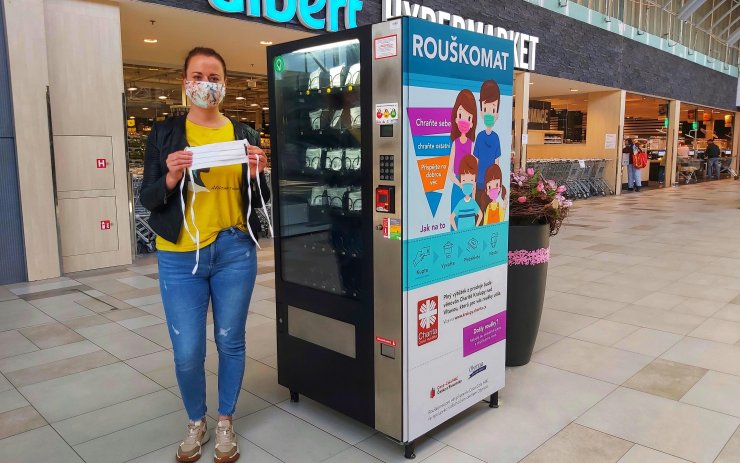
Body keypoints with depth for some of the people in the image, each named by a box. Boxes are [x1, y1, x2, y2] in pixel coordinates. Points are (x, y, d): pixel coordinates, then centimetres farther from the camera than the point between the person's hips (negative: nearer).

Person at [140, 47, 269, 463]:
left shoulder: (245, 135, 6)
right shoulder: (165, 133, 3)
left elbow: (260, 201, 9)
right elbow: (148, 200, 1)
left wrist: (257, 175, -12)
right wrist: (171, 178, -18)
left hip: (235, 252, 1)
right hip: (180, 257, -1)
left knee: (231, 342, 11)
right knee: (187, 352, 3)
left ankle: (226, 422, 33)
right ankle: (197, 423, 31)